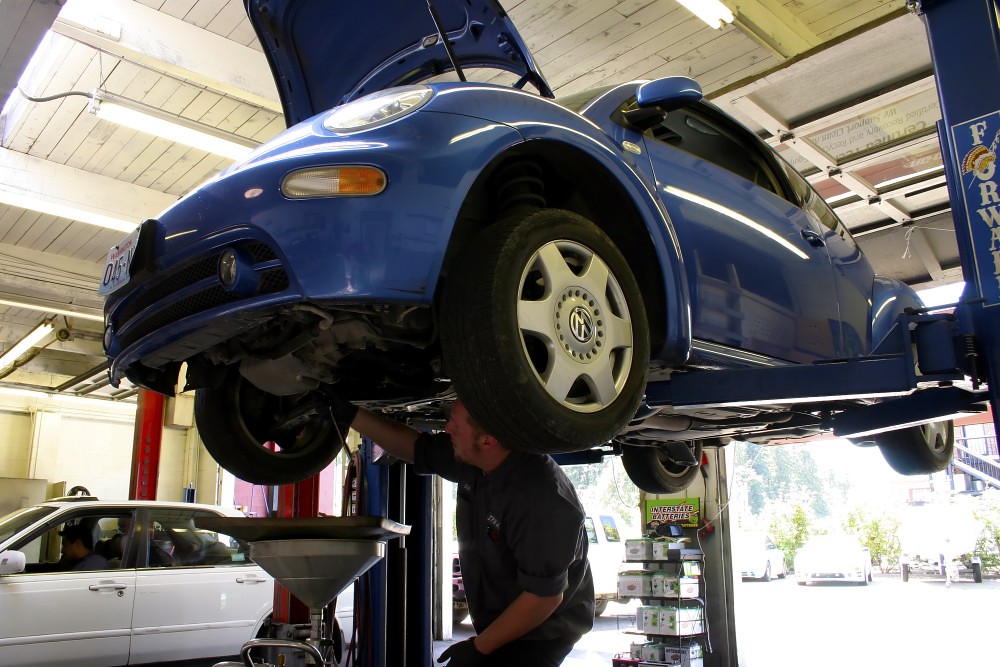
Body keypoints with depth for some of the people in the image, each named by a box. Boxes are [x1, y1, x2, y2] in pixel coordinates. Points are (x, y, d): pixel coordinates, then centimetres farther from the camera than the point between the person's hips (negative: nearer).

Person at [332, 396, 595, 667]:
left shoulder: (540, 497, -32)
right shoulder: (472, 459, -8)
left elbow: (544, 596, -26)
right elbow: (414, 447, 8)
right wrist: (350, 415, 3)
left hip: (542, 632, -8)